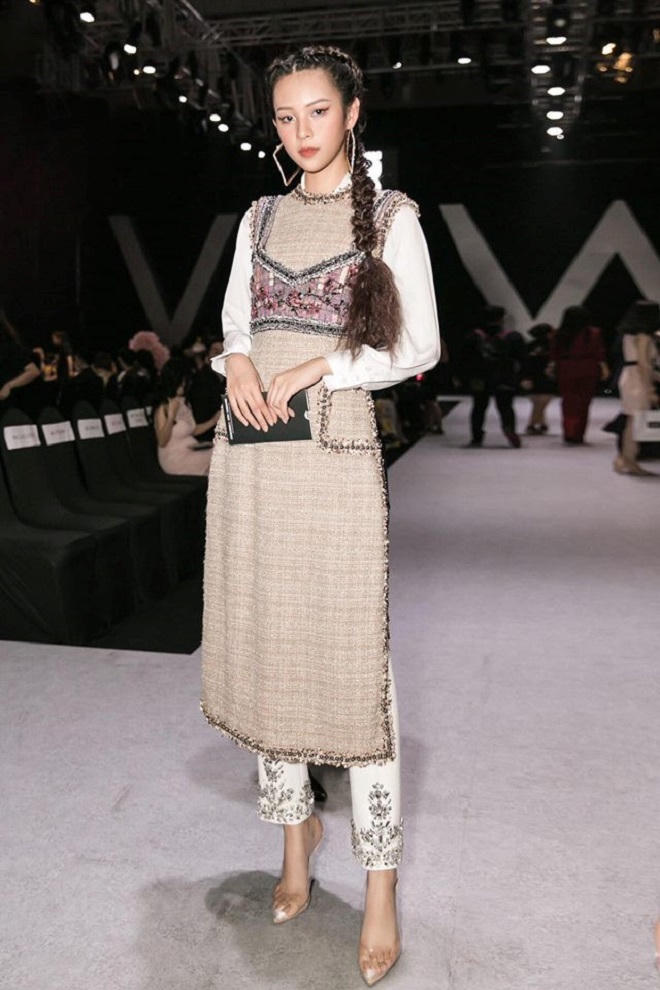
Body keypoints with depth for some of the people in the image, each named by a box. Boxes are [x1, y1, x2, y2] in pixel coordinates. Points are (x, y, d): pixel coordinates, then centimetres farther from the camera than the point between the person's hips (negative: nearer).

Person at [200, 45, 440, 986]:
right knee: (262, 643, 9)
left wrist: (319, 369, -12)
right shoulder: (259, 219, 16)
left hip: (335, 451, -5)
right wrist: (237, 364, -4)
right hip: (249, 450, 5)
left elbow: (419, 346, 0)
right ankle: (296, 823, 29)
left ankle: (381, 883, 8)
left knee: (351, 659, -5)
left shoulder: (390, 216, 4)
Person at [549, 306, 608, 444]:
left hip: (565, 370, 1)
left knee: (568, 401, 7)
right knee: (583, 403, 8)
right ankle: (578, 435, 9)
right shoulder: (594, 333, -5)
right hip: (588, 370, 0)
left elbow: (554, 352, 0)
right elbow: (599, 352, -5)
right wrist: (603, 366, 2)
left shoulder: (560, 334, -4)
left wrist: (552, 365, 11)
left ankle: (569, 433, -2)